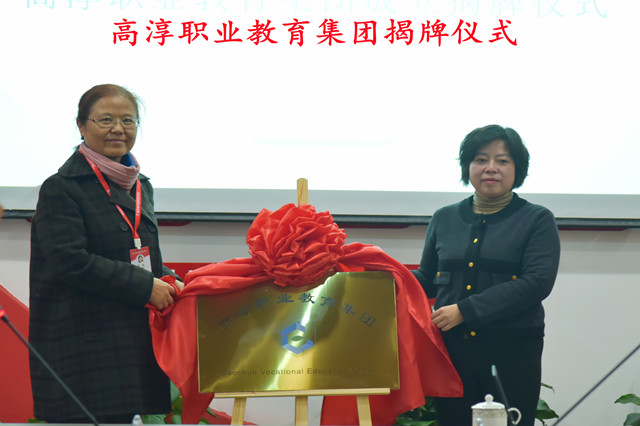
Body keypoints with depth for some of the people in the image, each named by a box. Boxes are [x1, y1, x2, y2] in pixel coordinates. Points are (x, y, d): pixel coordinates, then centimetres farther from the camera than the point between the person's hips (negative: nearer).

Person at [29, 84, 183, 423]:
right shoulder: (61, 188, -5)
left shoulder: (141, 187, 18)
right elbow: (70, 261, -15)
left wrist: (168, 283, 4)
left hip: (133, 341, 7)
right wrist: (146, 287, -15)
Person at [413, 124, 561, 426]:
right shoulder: (444, 219, 14)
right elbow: (425, 279, 21)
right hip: (451, 352, 3)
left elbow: (538, 282, -11)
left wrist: (465, 310, -17)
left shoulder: (538, 220, 2)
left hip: (513, 355, -3)